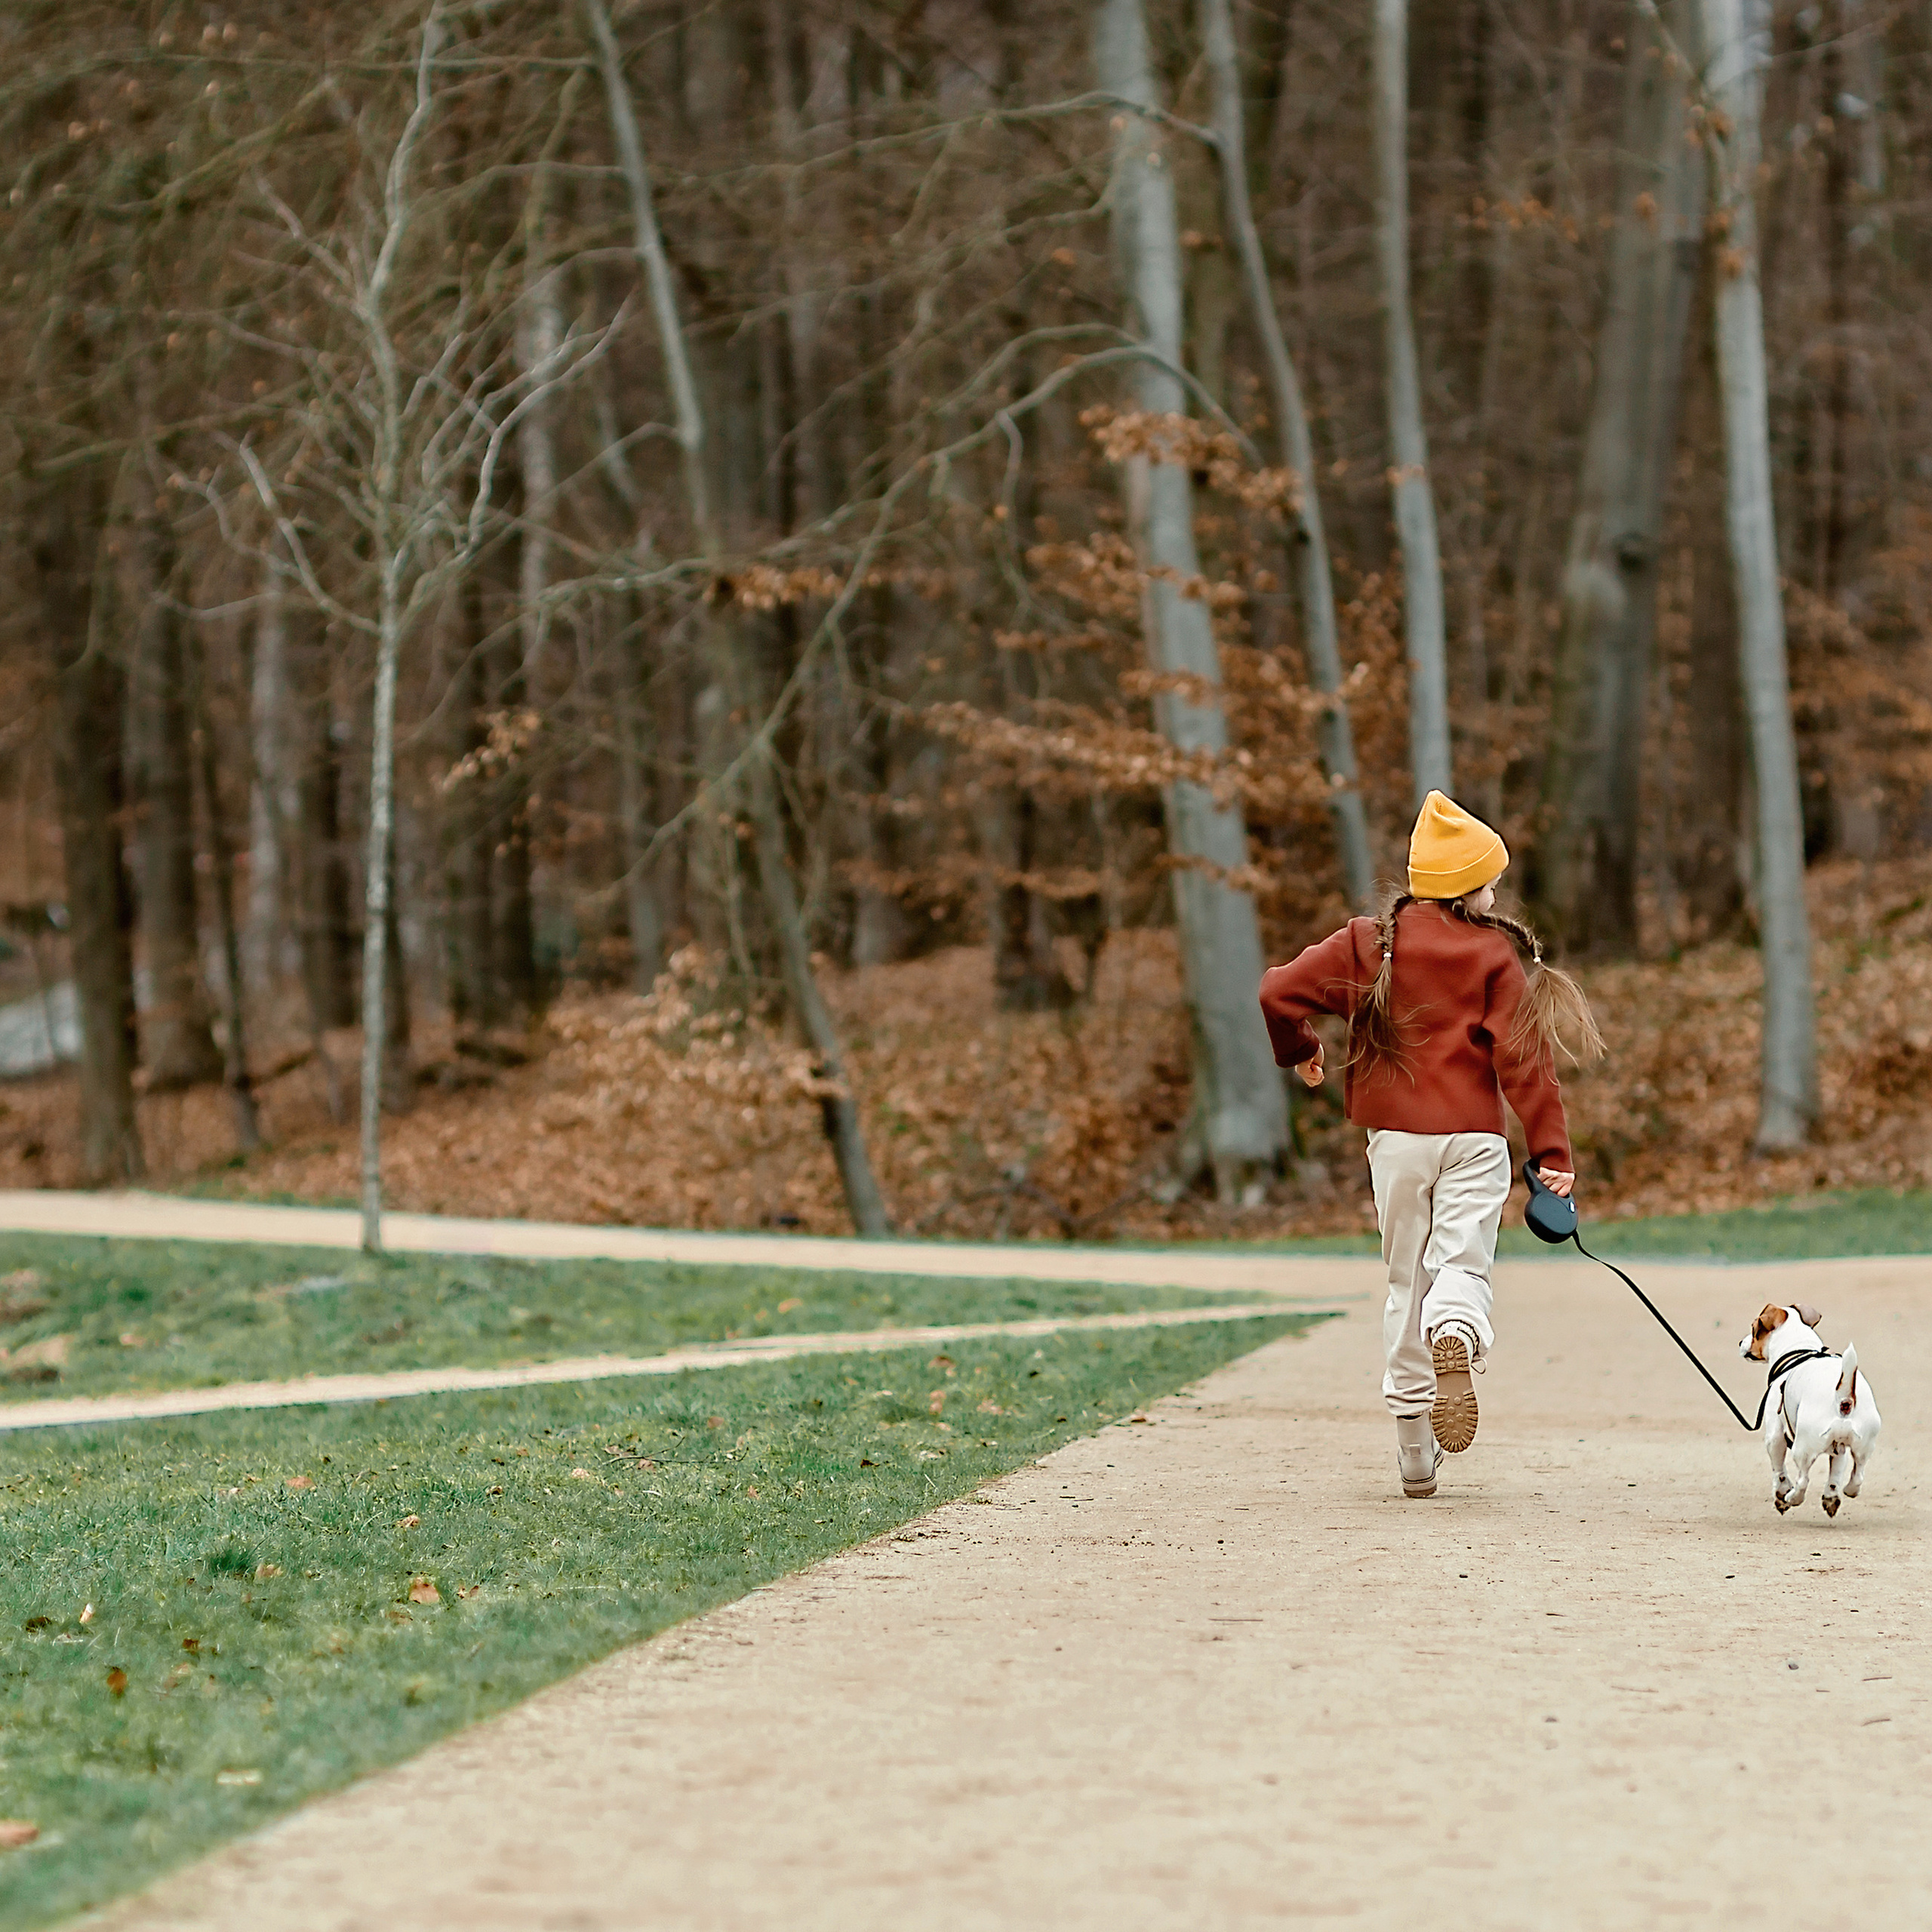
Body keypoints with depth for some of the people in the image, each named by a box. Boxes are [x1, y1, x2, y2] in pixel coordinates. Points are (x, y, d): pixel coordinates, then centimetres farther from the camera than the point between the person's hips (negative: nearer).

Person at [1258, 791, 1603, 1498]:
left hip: (1395, 1135, 2)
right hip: (1474, 1136, -2)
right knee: (1463, 1264, -2)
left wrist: (1298, 1050, 19)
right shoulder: (1496, 954, -4)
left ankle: (1415, 1455, 8)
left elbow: (1280, 989, -2)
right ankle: (1456, 1339, -41)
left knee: (1407, 1281, 11)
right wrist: (1553, 1151, -10)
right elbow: (1522, 1056, -10)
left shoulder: (1370, 944, 2)